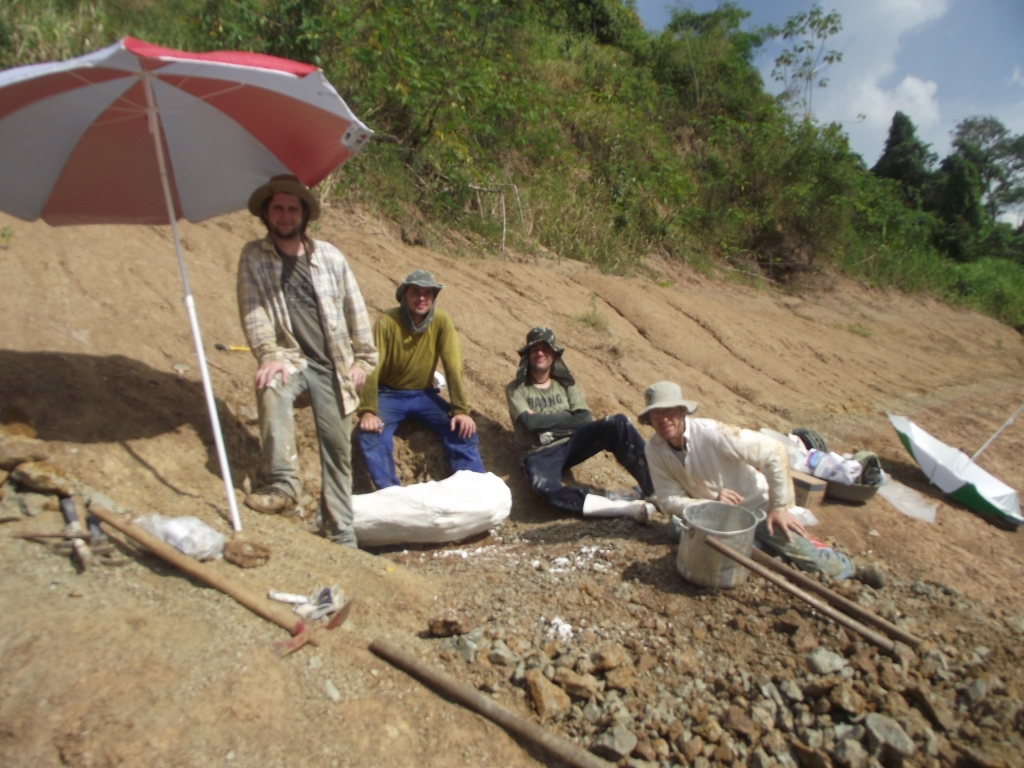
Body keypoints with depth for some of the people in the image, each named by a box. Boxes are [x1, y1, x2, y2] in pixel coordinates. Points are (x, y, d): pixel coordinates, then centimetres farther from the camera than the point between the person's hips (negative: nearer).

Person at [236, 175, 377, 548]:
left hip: (332, 364, 2)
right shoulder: (254, 256, 5)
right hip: (289, 356, -1)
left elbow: (355, 309, 9)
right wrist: (270, 355, -20)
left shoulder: (329, 255, 8)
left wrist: (363, 359, 5)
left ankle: (341, 536, 13)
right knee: (272, 388, -38)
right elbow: (252, 310, -6)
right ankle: (282, 484, -33)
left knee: (337, 448, 2)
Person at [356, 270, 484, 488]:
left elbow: (453, 367, -13)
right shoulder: (387, 322, -18)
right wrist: (367, 411, -31)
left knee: (464, 429, -17)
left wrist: (461, 410, -20)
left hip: (424, 394, 2)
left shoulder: (442, 321, -12)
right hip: (389, 394, -2)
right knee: (370, 433, -29)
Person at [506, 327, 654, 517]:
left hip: (571, 444, 4)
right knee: (547, 489, -39)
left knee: (618, 423, -21)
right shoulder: (516, 389, 4)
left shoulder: (565, 384, 12)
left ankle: (652, 484, -25)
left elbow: (584, 419, -4)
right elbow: (529, 422, -14)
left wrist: (543, 420, -9)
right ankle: (623, 506, -39)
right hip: (540, 455, -3)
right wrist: (565, 417, -6)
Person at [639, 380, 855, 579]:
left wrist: (780, 506, -20)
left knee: (827, 571, -12)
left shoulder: (711, 433, -25)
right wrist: (711, 503, -28)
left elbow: (774, 452, -22)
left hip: (758, 509, -3)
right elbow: (669, 500, -12)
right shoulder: (654, 449, -12)